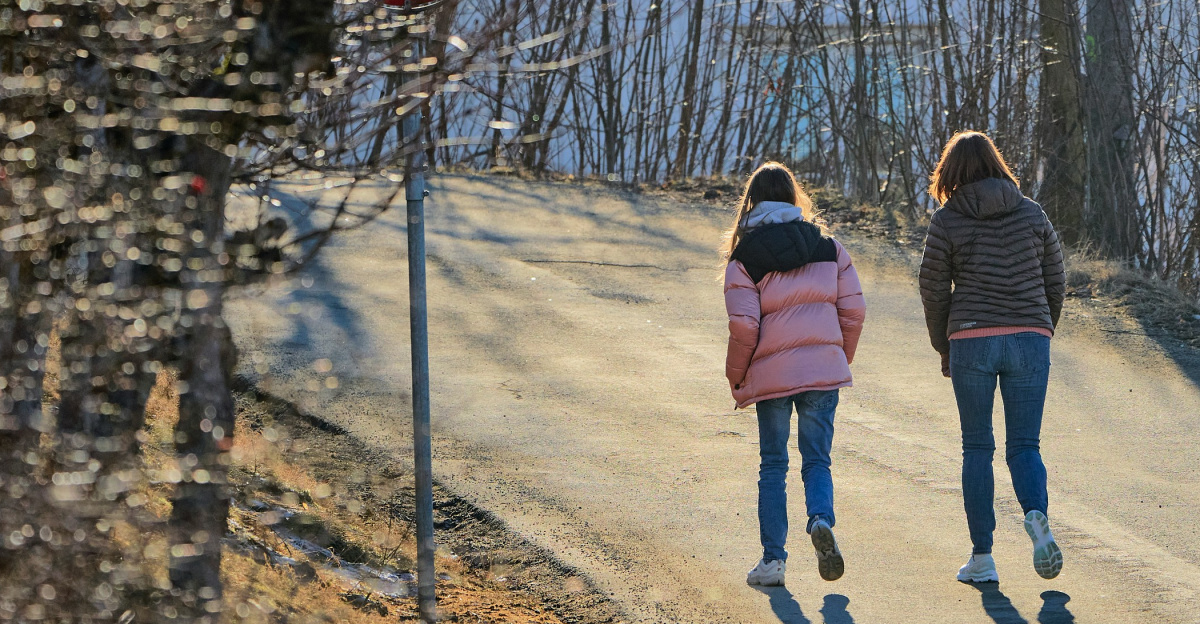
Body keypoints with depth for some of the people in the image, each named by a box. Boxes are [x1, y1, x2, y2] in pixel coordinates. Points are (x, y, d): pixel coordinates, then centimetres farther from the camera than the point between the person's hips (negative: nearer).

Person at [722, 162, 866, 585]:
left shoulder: (744, 257, -3)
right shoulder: (828, 248, 6)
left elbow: (744, 327, -9)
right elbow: (853, 310, 4)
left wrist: (736, 377, 5)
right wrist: (841, 357, 18)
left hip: (771, 372, -2)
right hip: (824, 369, 2)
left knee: (773, 465, 10)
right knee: (816, 459, 10)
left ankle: (773, 558, 7)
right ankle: (821, 519, -19)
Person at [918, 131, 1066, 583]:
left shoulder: (947, 222, -1)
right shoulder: (1032, 214, 7)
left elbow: (934, 292, 1)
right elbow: (1055, 281, 9)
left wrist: (944, 349, 14)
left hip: (972, 341, -2)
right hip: (1029, 338, 2)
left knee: (977, 448, 9)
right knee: (1024, 446, 7)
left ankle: (982, 557, 4)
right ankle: (1036, 516, -25)